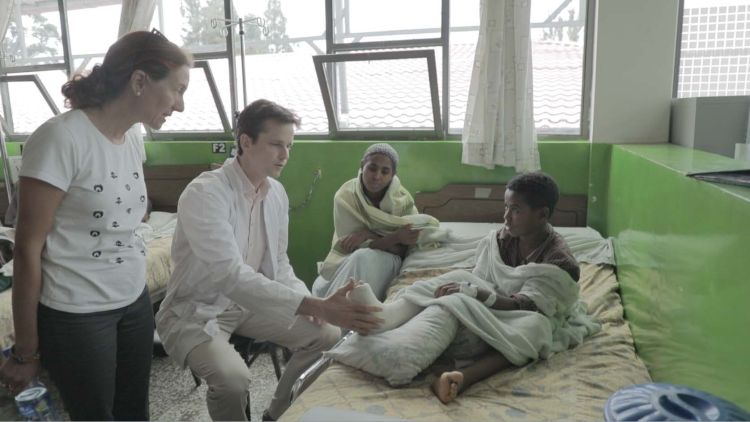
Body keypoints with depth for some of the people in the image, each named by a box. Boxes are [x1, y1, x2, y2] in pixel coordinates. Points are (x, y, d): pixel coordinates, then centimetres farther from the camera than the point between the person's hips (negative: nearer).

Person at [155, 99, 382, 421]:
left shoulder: (277, 193, -2)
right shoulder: (204, 193, -26)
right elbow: (230, 275, -38)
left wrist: (308, 301, -12)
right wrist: (316, 306, -44)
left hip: (248, 302, 7)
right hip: (196, 310, -6)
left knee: (326, 335, -5)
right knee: (233, 378, -32)